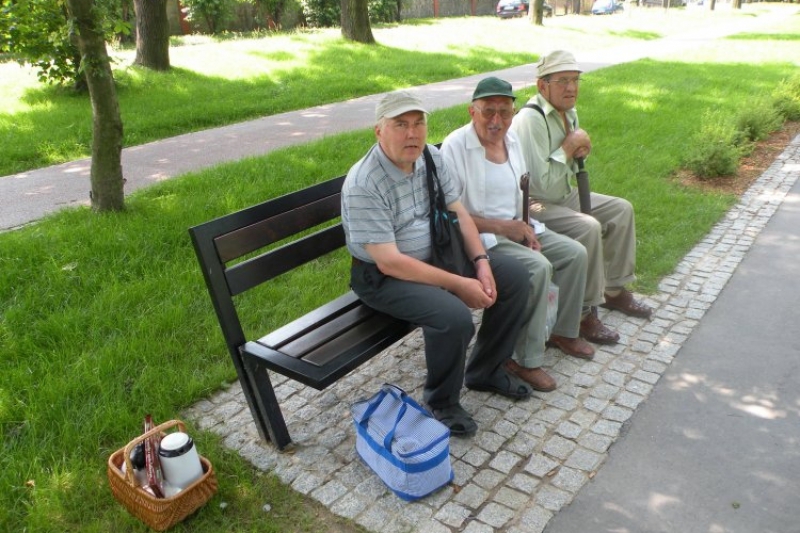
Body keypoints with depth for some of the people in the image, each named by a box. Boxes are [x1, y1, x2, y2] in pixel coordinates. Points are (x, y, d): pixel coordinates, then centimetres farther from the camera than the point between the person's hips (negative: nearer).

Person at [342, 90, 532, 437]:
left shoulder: (431, 157, -2)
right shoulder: (362, 184, -25)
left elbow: (458, 213, 4)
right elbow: (389, 261, -27)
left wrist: (481, 262, -12)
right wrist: (459, 285, -26)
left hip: (435, 255, 8)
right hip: (383, 276, -8)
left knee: (514, 276, 0)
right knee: (454, 316, -31)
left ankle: (484, 371, 17)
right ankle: (442, 402, -1)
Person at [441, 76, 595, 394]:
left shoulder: (511, 140, 8)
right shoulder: (455, 147, -16)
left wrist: (527, 229, -2)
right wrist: (502, 227, -23)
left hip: (516, 227, 8)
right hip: (480, 236, -8)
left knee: (576, 253, -1)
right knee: (538, 267, -28)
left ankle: (564, 332, 20)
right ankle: (525, 360, -14)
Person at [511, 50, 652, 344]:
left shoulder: (568, 112, 7)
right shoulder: (530, 120, -23)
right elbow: (541, 182, -29)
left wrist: (579, 151, -3)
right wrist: (568, 147, -18)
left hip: (565, 196, 10)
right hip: (534, 204, -10)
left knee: (622, 209, 9)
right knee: (588, 228, -30)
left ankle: (614, 290, 21)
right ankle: (584, 314, -15)